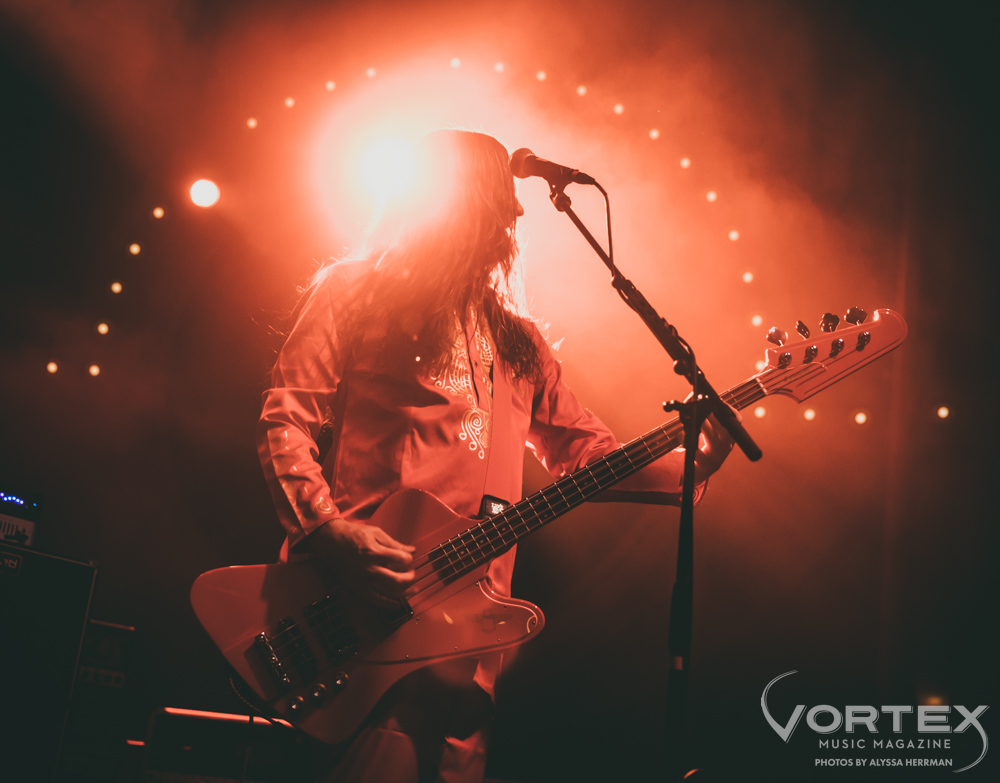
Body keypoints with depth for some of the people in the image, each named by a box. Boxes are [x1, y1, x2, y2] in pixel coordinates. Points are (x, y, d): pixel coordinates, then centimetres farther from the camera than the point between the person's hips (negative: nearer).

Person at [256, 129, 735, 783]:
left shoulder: (516, 342, 22)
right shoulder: (353, 294, 6)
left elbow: (583, 449, 19)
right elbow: (287, 420, -1)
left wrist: (693, 462, 3)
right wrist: (325, 531, -17)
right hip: (359, 605, -5)